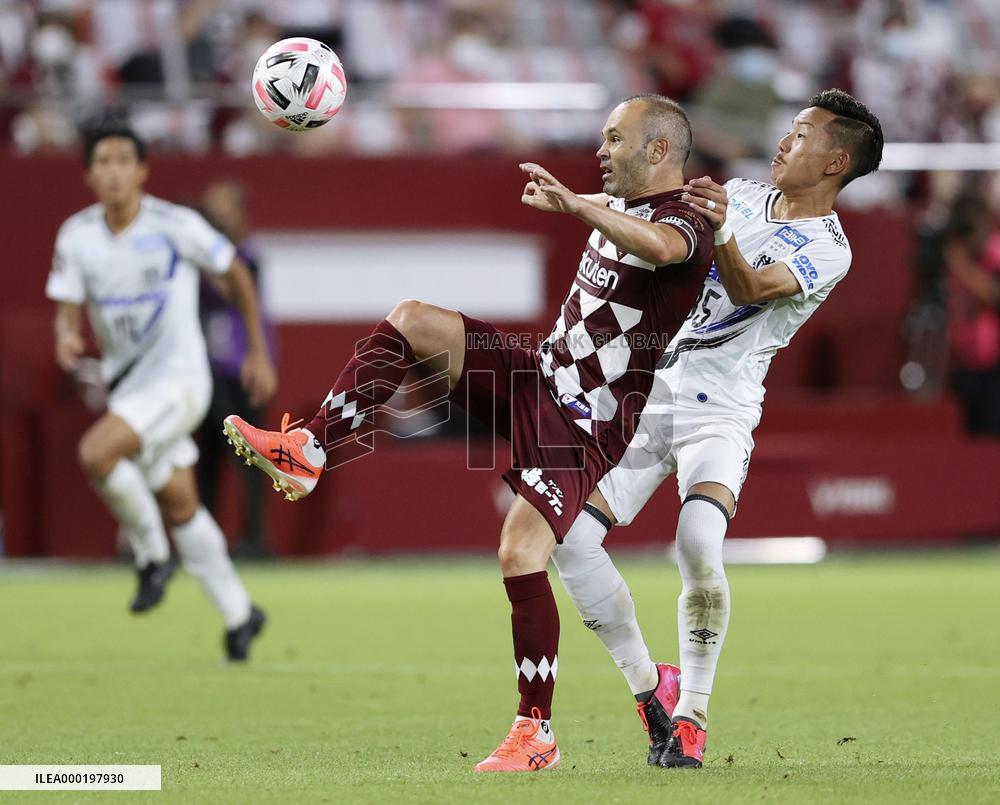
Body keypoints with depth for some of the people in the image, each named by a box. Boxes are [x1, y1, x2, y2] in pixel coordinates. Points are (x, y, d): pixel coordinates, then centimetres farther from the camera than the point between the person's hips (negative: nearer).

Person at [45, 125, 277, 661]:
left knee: (95, 453, -27)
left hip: (178, 376, -6)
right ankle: (238, 614, 26)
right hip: (126, 385, 6)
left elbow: (236, 275, 1)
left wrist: (258, 354, 4)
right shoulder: (77, 235, 0)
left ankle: (153, 557, -7)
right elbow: (68, 309, 2)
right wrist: (66, 338, -23)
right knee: (179, 506, 11)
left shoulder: (174, 225, -12)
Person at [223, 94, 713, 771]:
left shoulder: (684, 226, -18)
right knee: (411, 321, -5)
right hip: (539, 378, 9)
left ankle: (538, 734, -9)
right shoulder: (618, 207, 10)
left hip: (586, 429, -9)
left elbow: (659, 244, -45)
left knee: (521, 555, -21)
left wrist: (575, 203, -45)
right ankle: (309, 453, -5)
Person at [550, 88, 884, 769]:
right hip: (647, 396, 6)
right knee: (567, 537, -8)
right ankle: (648, 685, 7)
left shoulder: (827, 249, -7)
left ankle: (691, 714, -13)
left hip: (719, 412, -6)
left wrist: (721, 232, -44)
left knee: (698, 546, -29)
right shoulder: (743, 195, 12)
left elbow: (751, 288, -24)